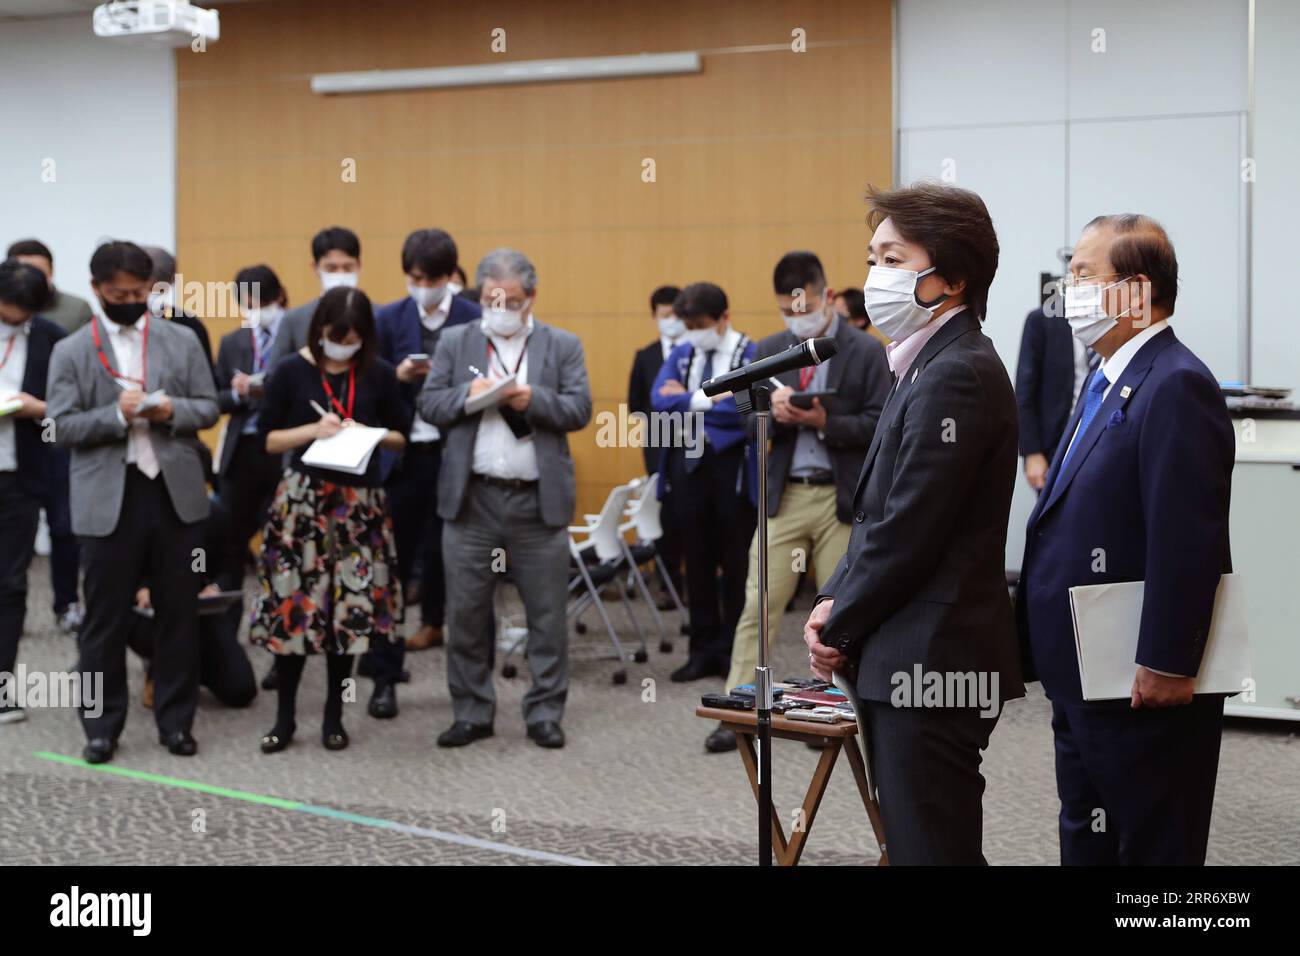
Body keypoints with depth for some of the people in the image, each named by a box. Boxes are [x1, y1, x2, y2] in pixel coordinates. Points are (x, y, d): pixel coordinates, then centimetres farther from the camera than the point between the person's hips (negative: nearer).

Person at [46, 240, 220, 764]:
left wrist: (172, 411, -13)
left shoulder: (183, 341, 8)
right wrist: (116, 414, -19)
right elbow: (62, 426, -4)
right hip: (109, 499, -1)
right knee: (105, 618, 5)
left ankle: (175, 720, 19)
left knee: (179, 613, 7)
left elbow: (209, 407, 7)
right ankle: (101, 725, 17)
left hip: (176, 491, 2)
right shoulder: (71, 351, 3)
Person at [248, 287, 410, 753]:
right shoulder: (291, 371, -1)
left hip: (361, 502, 1)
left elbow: (402, 435, 9)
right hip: (303, 498, -1)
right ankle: (285, 717, 12)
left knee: (351, 605, 2)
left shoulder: (379, 374, 2)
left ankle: (334, 715, 17)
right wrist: (313, 430, -14)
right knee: (293, 604, -2)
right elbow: (268, 439, 1)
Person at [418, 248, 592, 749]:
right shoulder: (455, 341, 9)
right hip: (471, 498, 1)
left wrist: (532, 398, -19)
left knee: (548, 614, 5)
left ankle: (545, 713, 16)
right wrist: (467, 394, -15)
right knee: (465, 612, 5)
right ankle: (472, 713, 17)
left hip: (539, 501, -1)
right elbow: (428, 403, 4)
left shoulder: (563, 345, 6)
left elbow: (579, 409, -3)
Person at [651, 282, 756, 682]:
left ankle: (734, 652, 16)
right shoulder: (680, 355, 9)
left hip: (732, 466, -5)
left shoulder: (752, 354, -8)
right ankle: (704, 650, 20)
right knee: (697, 561, 11)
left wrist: (687, 401, -11)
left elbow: (746, 409, -21)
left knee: (735, 562, 5)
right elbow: (660, 401, -5)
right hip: (688, 465, 5)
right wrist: (710, 401, -14)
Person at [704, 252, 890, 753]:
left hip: (842, 498, -2)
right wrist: (774, 413, -17)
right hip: (783, 495, 3)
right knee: (758, 605, -1)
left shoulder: (866, 351, -3)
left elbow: (879, 424, -8)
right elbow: (750, 421, 5)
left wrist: (824, 421, -21)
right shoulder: (769, 351, 9)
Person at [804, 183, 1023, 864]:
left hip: (931, 663, -10)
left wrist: (840, 629, -9)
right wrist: (835, 601, 5)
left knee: (931, 845, -3)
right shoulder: (930, 364, 15)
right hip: (911, 660, 10)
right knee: (912, 840, 17)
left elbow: (909, 528, -20)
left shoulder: (956, 375, -17)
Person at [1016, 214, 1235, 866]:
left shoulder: (1176, 387, -18)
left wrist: (1165, 666, -23)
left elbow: (1187, 540, -24)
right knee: (1087, 841, 19)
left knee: (1152, 846, 3)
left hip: (1142, 689, -10)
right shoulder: (1107, 381, 14)